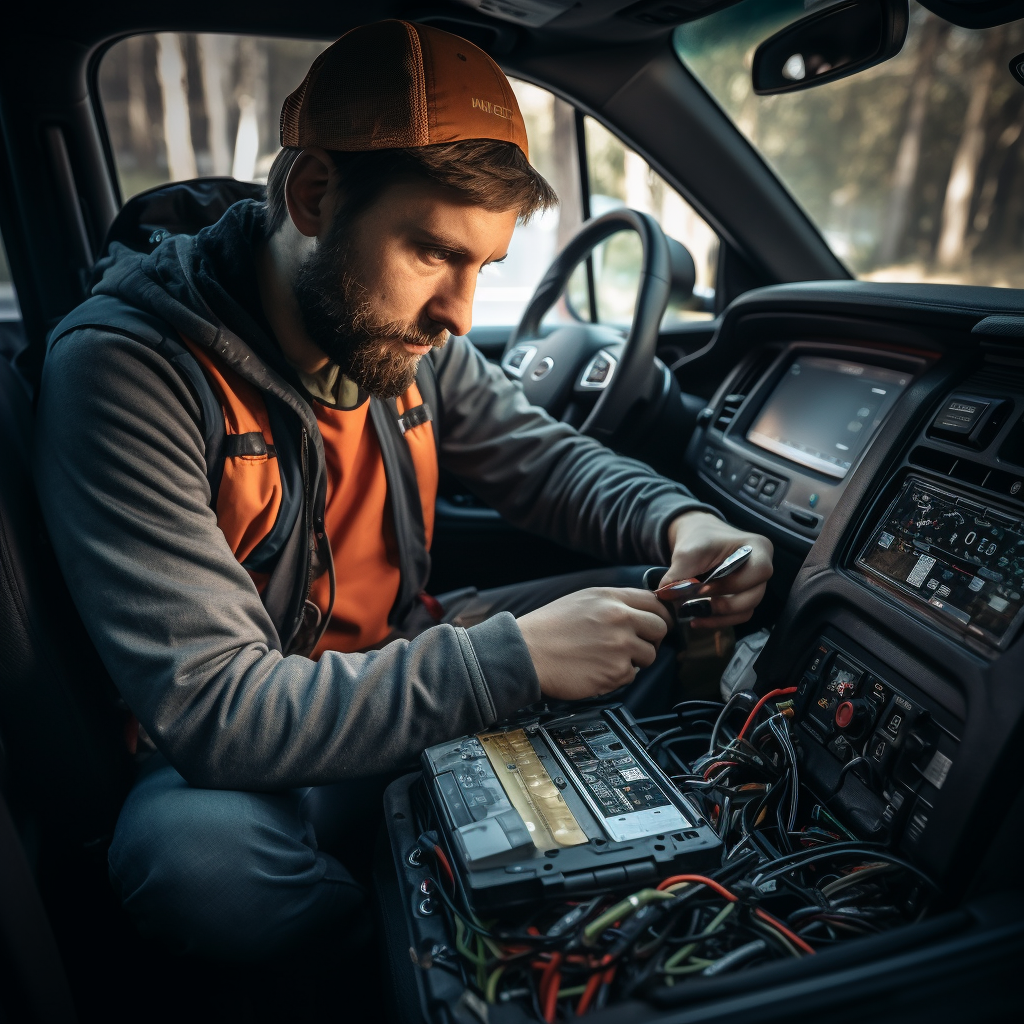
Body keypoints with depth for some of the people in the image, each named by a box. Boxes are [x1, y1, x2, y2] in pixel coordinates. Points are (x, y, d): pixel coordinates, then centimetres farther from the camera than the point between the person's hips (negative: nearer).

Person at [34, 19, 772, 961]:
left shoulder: (403, 329, -5)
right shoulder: (124, 367, -24)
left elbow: (544, 458, 5)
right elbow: (210, 712, -28)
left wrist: (680, 522, -15)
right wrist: (510, 660, -32)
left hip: (409, 667, 6)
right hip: (242, 759, -4)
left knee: (656, 612, -3)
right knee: (200, 852, -38)